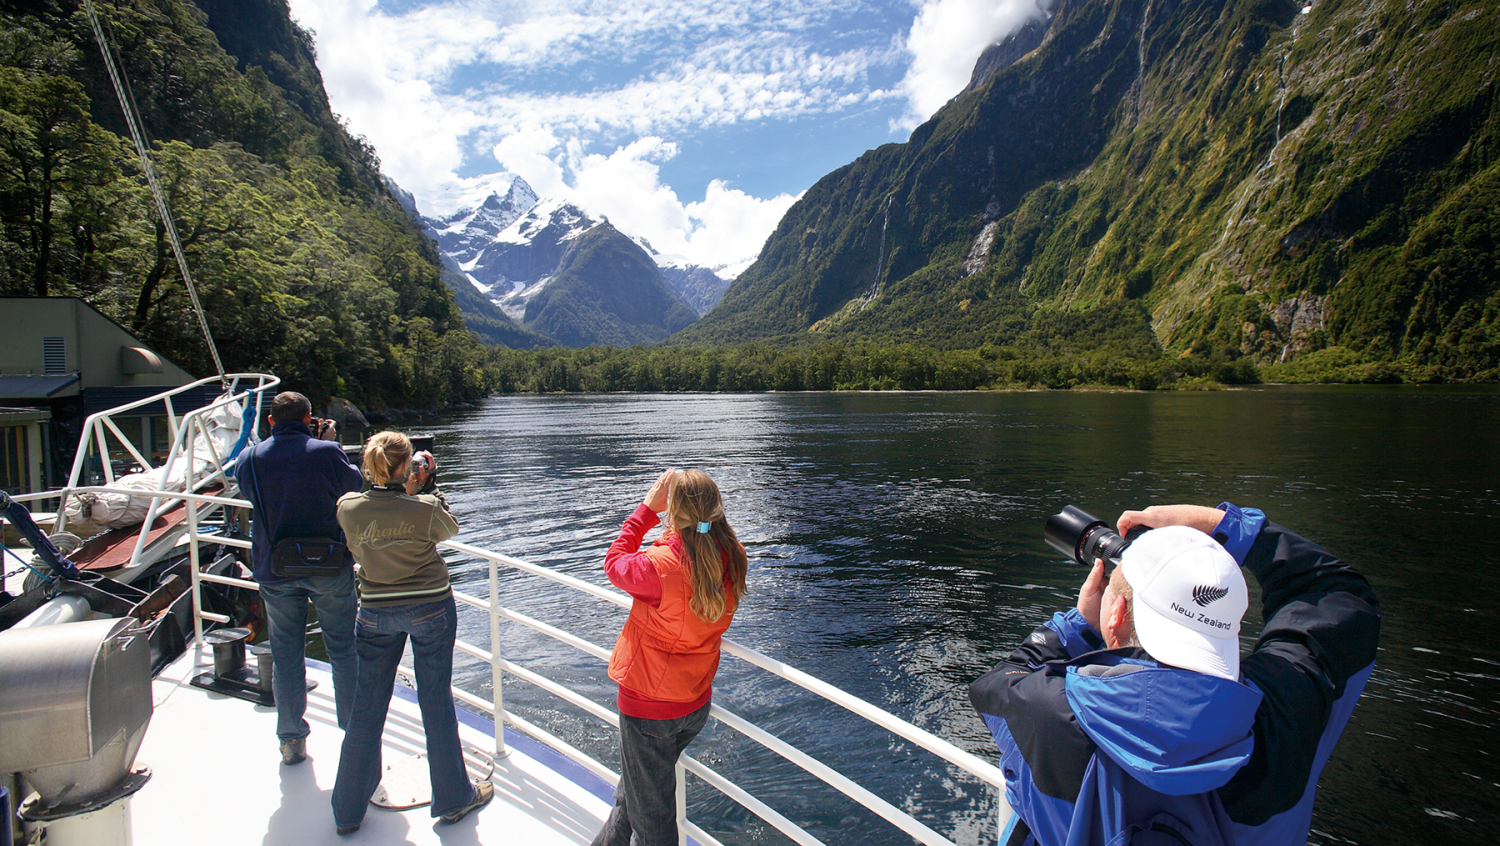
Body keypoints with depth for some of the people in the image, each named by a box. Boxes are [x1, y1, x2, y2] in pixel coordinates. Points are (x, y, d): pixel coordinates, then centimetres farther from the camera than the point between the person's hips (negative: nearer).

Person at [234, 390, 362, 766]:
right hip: (330, 567, -2)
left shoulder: (250, 459, -3)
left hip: (275, 571, 2)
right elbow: (355, 486, 2)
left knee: (285, 654, 14)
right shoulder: (326, 452, -13)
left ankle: (292, 741, 21)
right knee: (343, 649, 11)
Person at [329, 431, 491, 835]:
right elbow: (449, 529, 1)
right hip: (431, 608, -3)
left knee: (367, 708, 14)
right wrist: (430, 488, 7)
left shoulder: (348, 508, -11)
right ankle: (453, 798, 25)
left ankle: (349, 810, 27)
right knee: (436, 702, 10)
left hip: (375, 612, 3)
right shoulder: (424, 509, -20)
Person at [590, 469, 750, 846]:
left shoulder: (659, 566, -31)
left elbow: (615, 563, -10)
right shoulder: (733, 557, -14)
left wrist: (647, 508, -7)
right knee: (634, 791, 31)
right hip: (696, 702, 7)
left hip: (648, 706, -6)